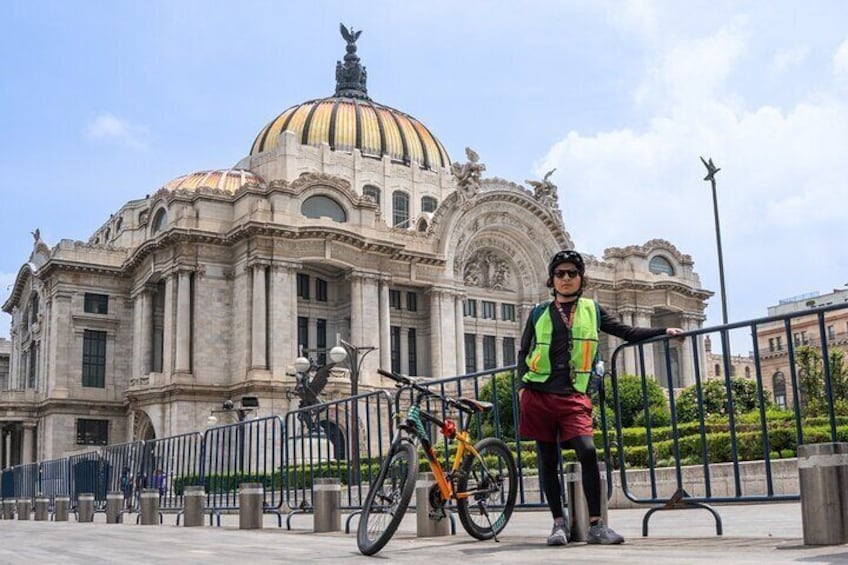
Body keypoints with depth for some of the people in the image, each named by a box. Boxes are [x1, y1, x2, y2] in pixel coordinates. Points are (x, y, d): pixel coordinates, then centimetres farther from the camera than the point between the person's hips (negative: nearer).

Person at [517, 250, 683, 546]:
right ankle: (559, 523, 13)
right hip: (538, 395, 1)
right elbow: (524, 352, 15)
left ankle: (596, 525, -9)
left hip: (573, 397, -1)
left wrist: (663, 331, 9)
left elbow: (627, 332, 16)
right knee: (547, 460, 2)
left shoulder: (591, 310, 13)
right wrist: (522, 385, 3)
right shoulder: (539, 312, 11)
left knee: (588, 452, -17)